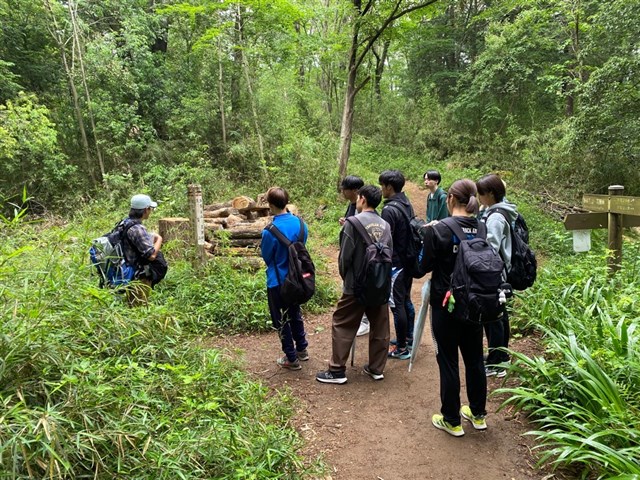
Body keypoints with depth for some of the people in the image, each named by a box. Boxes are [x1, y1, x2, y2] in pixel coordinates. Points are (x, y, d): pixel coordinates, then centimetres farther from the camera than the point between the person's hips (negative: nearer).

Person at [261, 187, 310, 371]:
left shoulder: (270, 231, -24)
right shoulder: (300, 223, -7)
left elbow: (266, 256, -8)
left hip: (278, 282, -6)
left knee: (281, 320, 10)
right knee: (295, 314, 24)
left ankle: (291, 359, 19)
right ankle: (302, 349, 37)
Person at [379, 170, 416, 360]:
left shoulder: (389, 209, -20)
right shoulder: (407, 204, 8)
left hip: (396, 263, -9)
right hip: (409, 260, 9)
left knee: (397, 304, -1)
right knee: (406, 300, 19)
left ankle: (401, 348, 7)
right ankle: (408, 337, 32)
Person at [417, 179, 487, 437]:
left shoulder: (438, 230, -17)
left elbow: (424, 266, -10)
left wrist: (428, 235, 2)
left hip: (446, 304, -5)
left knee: (448, 361, 6)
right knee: (474, 358, 17)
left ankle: (451, 420, 18)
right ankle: (478, 414, 33)